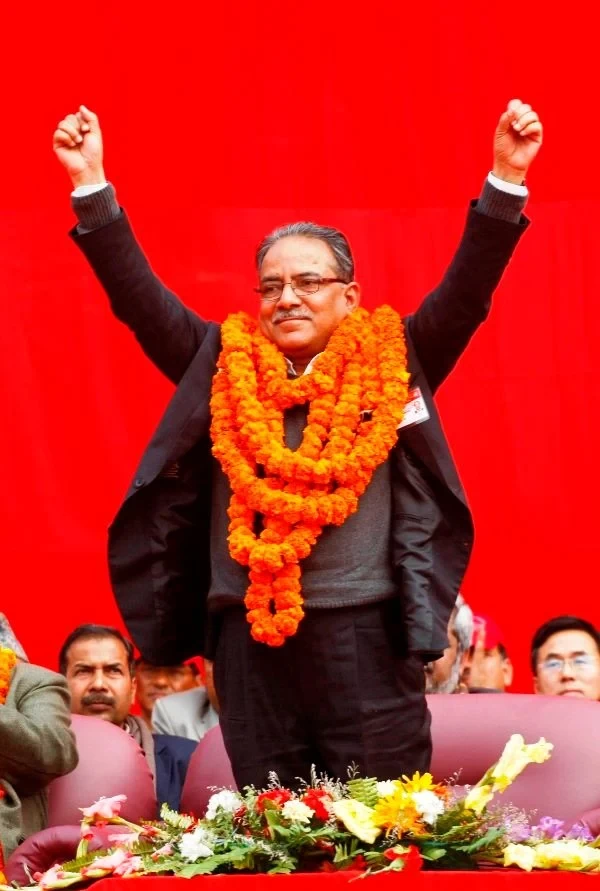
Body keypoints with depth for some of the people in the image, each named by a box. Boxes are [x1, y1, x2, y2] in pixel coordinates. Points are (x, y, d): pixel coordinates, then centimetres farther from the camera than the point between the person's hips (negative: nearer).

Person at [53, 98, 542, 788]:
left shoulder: (390, 366, 6)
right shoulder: (223, 368, 11)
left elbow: (466, 291, -1)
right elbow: (139, 298, 9)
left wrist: (506, 180, -11)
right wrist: (91, 186, 2)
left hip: (366, 635, -2)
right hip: (249, 637, 2)